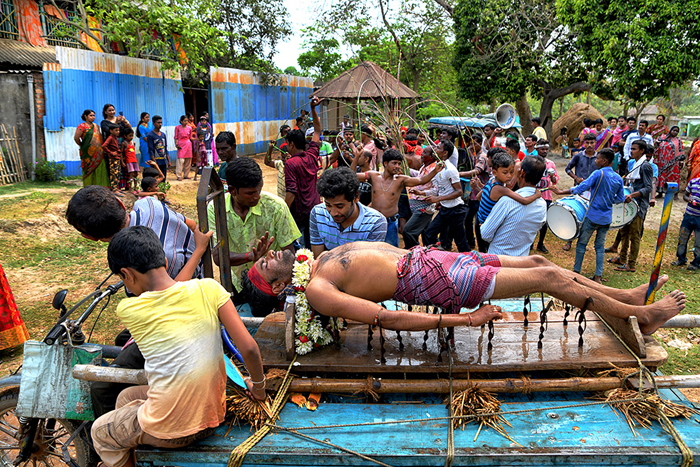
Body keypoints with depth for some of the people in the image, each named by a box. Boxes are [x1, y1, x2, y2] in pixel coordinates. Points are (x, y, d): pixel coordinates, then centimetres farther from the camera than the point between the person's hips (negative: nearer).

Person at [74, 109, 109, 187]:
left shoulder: (96, 126, 16)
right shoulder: (82, 126, -5)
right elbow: (76, 138, -9)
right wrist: (82, 146, 2)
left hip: (98, 153, 5)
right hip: (88, 154, -5)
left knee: (100, 170, 0)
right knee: (90, 172, -2)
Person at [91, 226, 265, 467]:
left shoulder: (127, 310, -15)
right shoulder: (208, 289, -13)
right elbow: (249, 348, -14)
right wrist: (258, 386, 4)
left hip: (170, 433, -4)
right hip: (213, 417, 4)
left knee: (100, 431, 28)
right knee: (126, 397, 29)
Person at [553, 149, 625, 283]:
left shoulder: (598, 174, -14)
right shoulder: (618, 178, 5)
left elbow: (580, 188, -19)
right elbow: (620, 198, 10)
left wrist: (561, 192, -14)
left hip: (593, 216, -5)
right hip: (607, 218, 6)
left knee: (582, 243, 8)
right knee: (600, 246, 12)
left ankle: (576, 271, 16)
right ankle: (598, 276, 11)